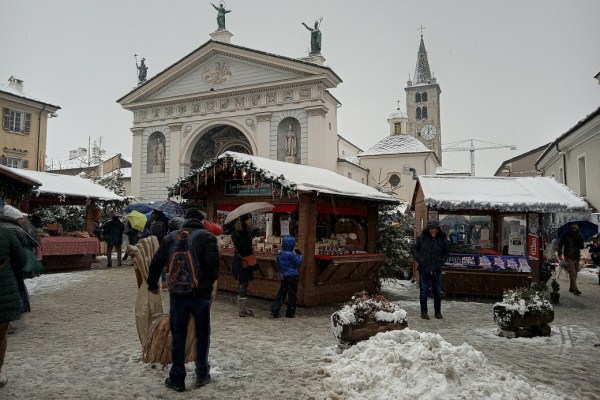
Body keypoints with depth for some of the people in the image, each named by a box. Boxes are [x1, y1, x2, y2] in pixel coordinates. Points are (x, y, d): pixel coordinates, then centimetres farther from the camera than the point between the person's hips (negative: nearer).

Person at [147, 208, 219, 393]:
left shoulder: (170, 237, 6)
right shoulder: (208, 237, -5)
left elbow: (156, 263, 9)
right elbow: (212, 264, -20)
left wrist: (153, 285, 23)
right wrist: (212, 285, -8)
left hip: (177, 294, 2)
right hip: (201, 294, -2)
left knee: (178, 336, 12)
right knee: (202, 335, 14)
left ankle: (177, 379, 16)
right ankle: (202, 374, 24)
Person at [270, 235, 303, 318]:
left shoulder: (279, 254, 4)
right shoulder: (291, 255, -18)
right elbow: (298, 263, -7)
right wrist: (300, 255, 6)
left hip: (283, 276, 6)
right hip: (292, 276, -6)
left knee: (281, 293, 10)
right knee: (292, 294, 4)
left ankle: (274, 310, 1)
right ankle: (290, 313, 10)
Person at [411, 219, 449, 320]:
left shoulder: (442, 239, 3)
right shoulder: (421, 238, -5)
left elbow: (446, 252, 18)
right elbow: (414, 249, 6)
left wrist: (442, 261, 5)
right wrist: (419, 259, -3)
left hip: (437, 270, 3)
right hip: (424, 269, -2)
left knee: (438, 291, 9)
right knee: (424, 291, 3)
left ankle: (438, 312, 22)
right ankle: (423, 312, 14)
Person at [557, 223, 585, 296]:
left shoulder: (579, 236, 8)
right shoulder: (565, 236, -1)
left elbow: (582, 247, 1)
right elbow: (560, 245, 6)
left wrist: (580, 240, -15)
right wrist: (560, 255, 0)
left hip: (577, 257, 5)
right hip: (569, 257, -5)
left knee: (575, 273, 11)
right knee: (572, 272, -14)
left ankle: (571, 288, 24)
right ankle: (575, 290, -19)